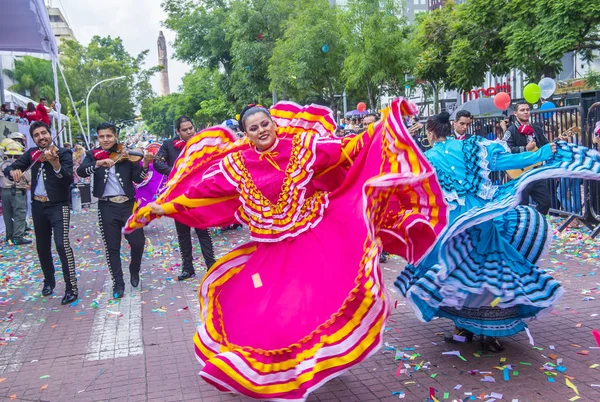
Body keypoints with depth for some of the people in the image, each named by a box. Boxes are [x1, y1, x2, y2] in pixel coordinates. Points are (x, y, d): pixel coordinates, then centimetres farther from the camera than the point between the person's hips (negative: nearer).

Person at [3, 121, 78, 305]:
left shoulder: (63, 153, -8)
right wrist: (13, 171, -18)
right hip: (38, 206, 6)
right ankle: (49, 281, 34)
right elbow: (9, 168, 6)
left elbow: (69, 180, -21)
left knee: (62, 244, -16)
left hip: (58, 206, -6)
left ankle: (71, 288, -10)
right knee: (42, 247, 14)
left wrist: (55, 163, -38)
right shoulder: (32, 153, 7)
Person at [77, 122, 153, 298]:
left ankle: (134, 270, 27)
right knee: (112, 247, 5)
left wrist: (145, 165, -21)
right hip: (107, 206, 0)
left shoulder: (124, 154, 3)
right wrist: (98, 163, -28)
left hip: (128, 204, 0)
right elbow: (81, 172, -12)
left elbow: (137, 179, -3)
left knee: (137, 241, -1)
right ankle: (118, 283, 18)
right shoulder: (93, 154, 5)